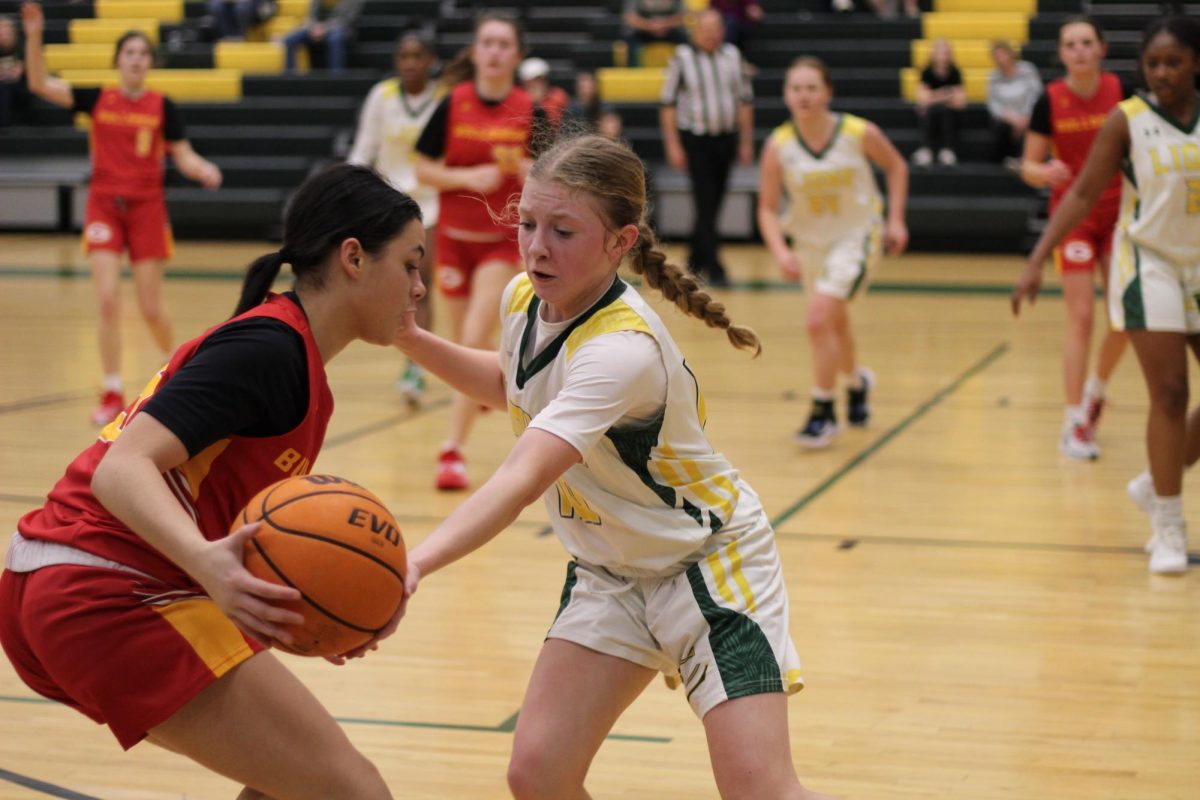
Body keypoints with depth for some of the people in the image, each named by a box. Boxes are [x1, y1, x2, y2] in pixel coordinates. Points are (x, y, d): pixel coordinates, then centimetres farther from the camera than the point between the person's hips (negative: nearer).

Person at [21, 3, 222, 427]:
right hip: (104, 206, 1)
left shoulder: (162, 106, 0)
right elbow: (40, 84, -7)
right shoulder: (96, 100, 1)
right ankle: (113, 394, -2)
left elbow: (183, 156, 1)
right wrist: (34, 36, -19)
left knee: (151, 307, 3)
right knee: (108, 300, -10)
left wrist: (203, 169, -22)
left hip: (147, 208, 0)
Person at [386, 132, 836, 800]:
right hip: (608, 572, 7)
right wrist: (411, 339, 3)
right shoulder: (525, 297, -7)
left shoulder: (623, 348, -32)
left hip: (707, 561, -7)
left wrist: (416, 564, -60)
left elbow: (523, 481, -46)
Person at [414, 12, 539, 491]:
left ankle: (453, 449, -14)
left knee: (475, 342, -16)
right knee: (463, 346, 12)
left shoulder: (529, 111, -5)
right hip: (455, 236, 2)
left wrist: (523, 169, -21)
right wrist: (468, 177, -17)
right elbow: (423, 169, -1)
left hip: (504, 240, -2)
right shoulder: (452, 105, -4)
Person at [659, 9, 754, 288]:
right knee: (705, 205, -8)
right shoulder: (682, 58, -6)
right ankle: (714, 269, -8)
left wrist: (746, 141, 9)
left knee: (713, 204, 10)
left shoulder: (732, 55, 5)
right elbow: (668, 103, -4)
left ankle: (695, 262, 24)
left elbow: (745, 99, 11)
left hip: (726, 138, 4)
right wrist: (673, 145, -8)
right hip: (695, 139, -4)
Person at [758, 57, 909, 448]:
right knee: (835, 323, 20)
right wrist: (780, 252, -27)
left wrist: (895, 220, -4)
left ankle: (823, 411, -6)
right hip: (810, 242, 3)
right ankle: (857, 382, 52)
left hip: (856, 236, -3)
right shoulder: (778, 146, -17)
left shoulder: (860, 133, -20)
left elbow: (896, 166, 0)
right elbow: (768, 209, -11)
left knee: (820, 319, -20)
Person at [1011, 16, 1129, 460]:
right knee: (1081, 317, -7)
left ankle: (1096, 388, 32)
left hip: (1119, 215, 2)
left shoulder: (1122, 91, -7)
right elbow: (1029, 166, -3)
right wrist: (1045, 172, -25)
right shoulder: (1050, 100, -9)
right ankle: (1074, 424, 0)